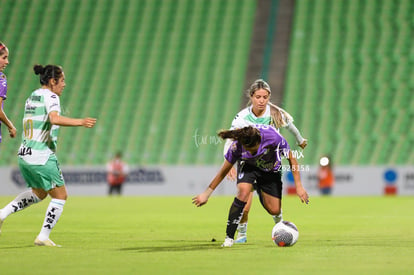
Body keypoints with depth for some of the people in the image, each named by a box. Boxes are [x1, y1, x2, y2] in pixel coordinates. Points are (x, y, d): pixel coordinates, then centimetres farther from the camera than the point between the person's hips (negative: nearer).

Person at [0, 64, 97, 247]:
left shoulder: (32, 96, 14)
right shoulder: (50, 97, -11)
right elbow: (54, 119, -30)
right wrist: (80, 122, -32)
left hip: (24, 156, 9)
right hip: (42, 157, -9)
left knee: (39, 193, 27)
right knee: (60, 196, 4)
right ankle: (43, 237, 1)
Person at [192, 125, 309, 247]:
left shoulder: (273, 137, -37)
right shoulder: (237, 146, -32)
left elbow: (291, 159, -21)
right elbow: (224, 171, -18)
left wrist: (299, 186, -20)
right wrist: (207, 193, -15)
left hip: (271, 169, 1)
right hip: (248, 167, -1)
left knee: (274, 211, -2)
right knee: (243, 192, -32)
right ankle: (229, 238, -23)